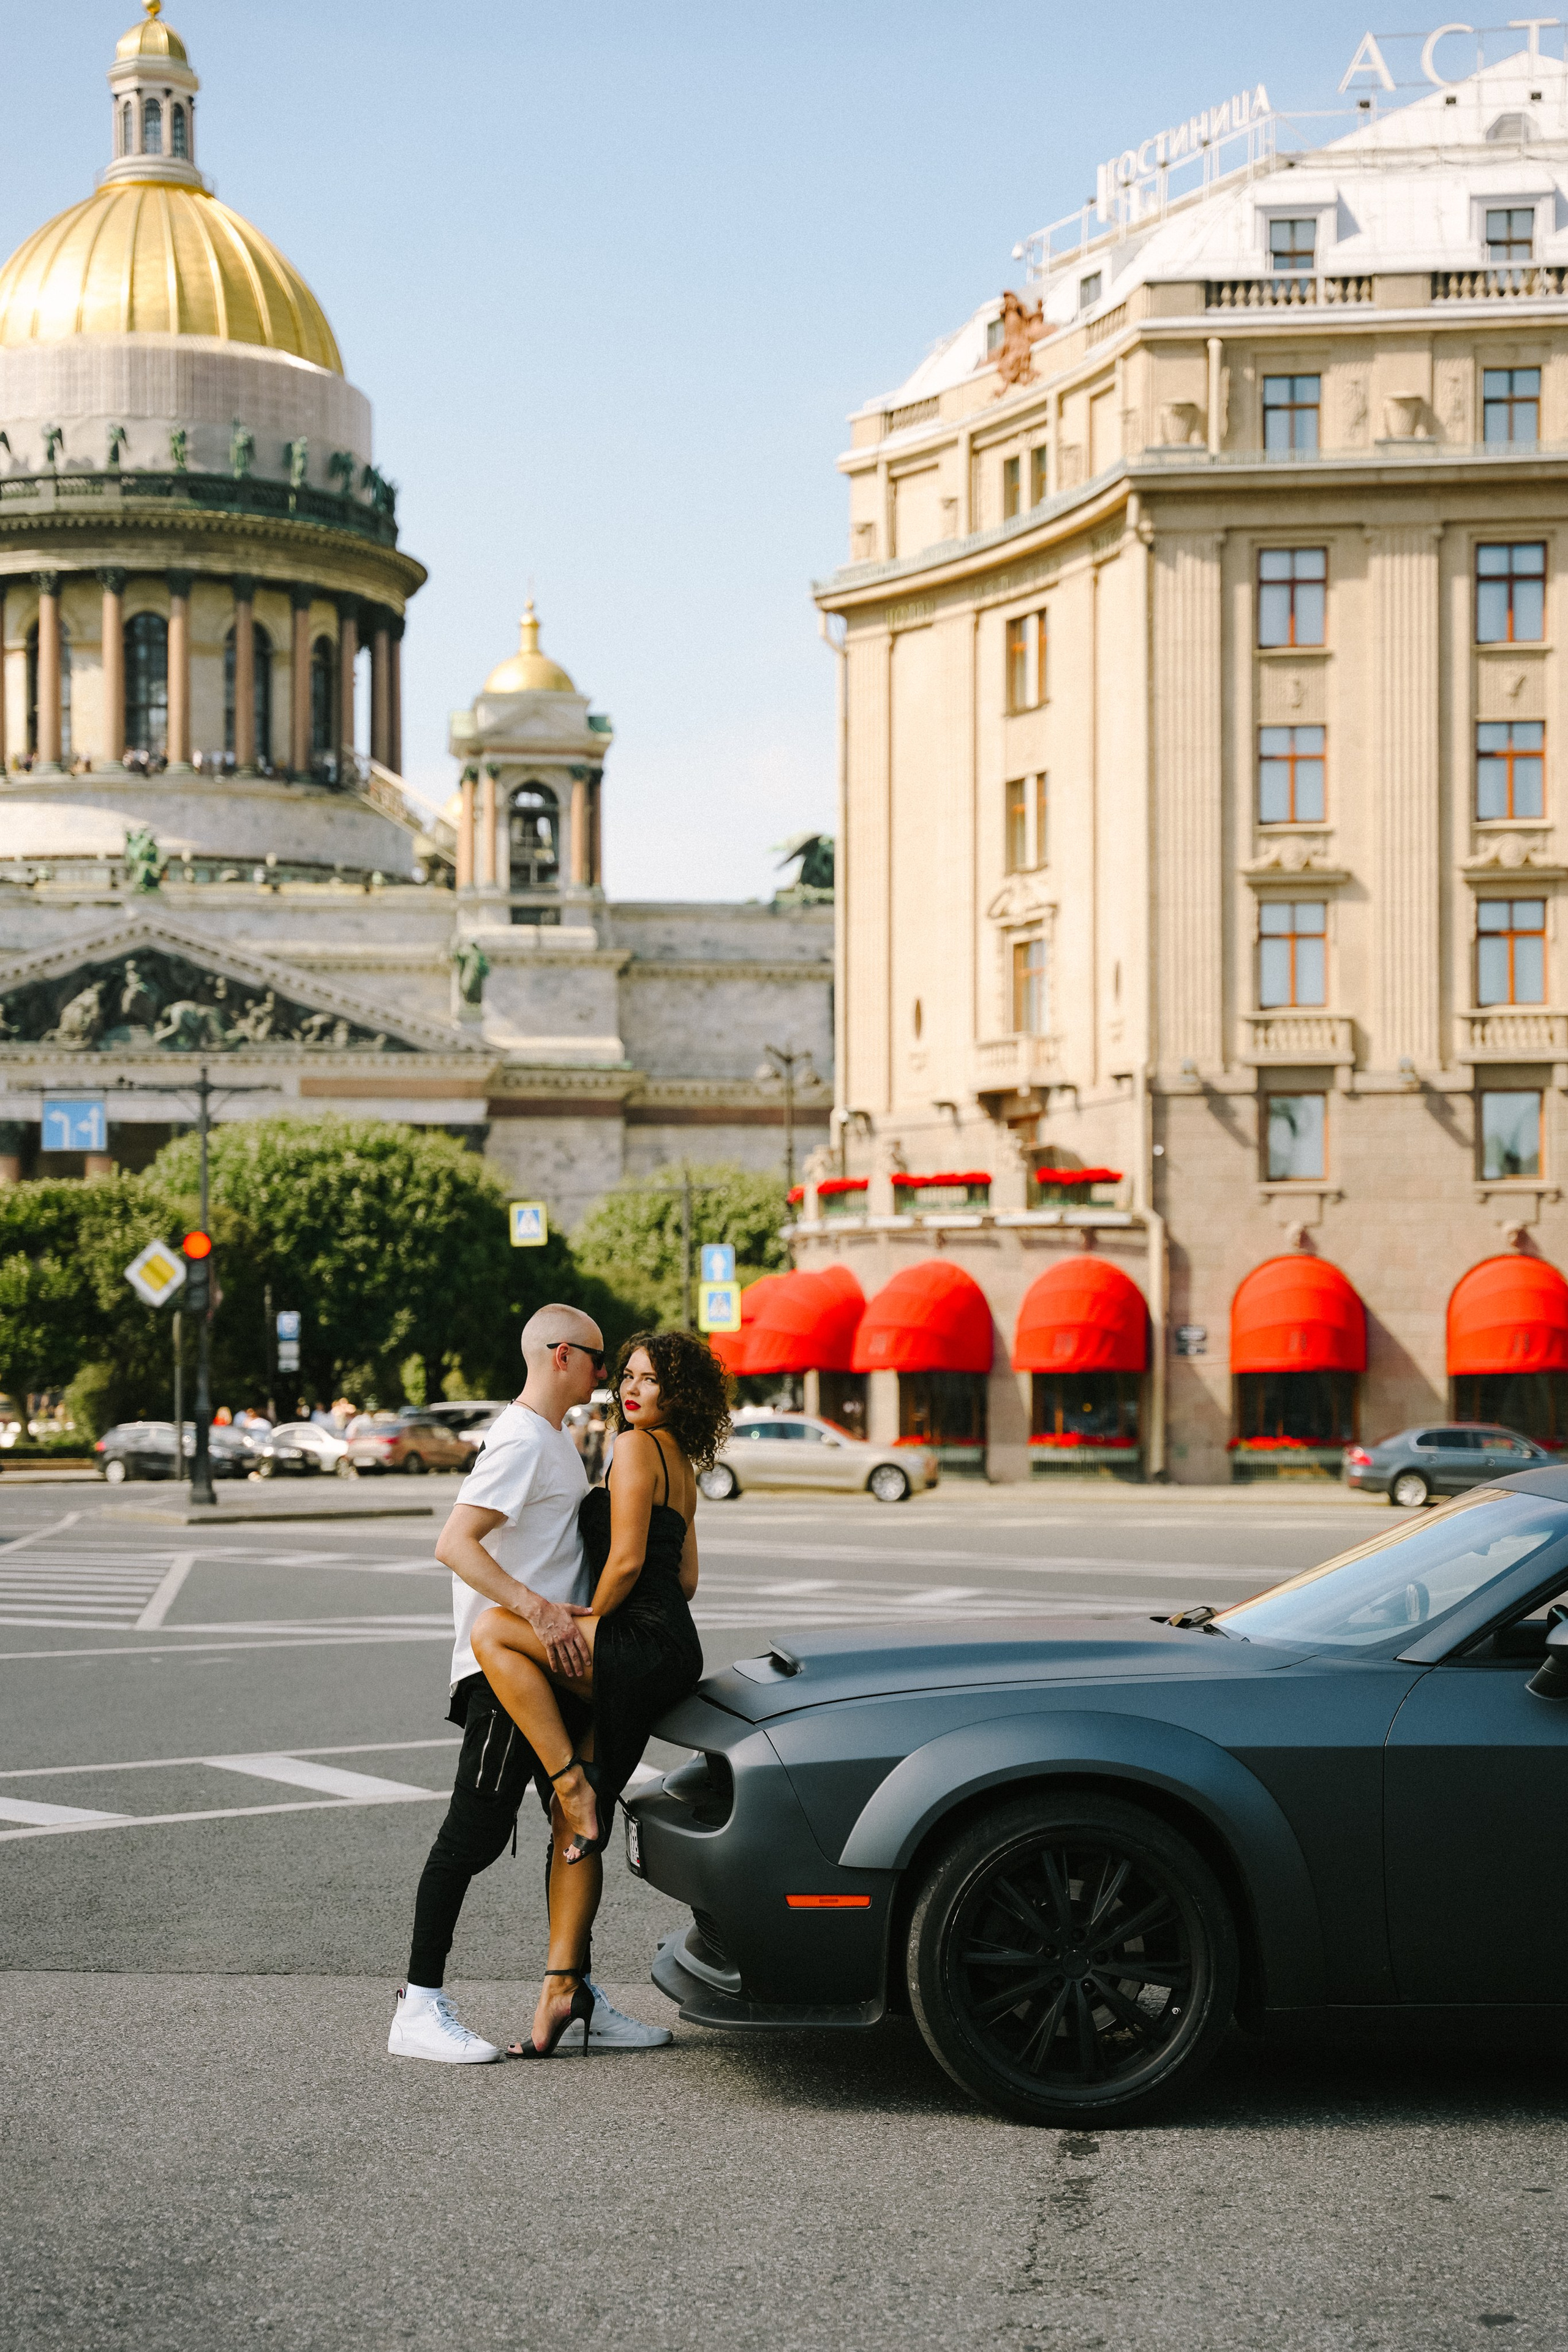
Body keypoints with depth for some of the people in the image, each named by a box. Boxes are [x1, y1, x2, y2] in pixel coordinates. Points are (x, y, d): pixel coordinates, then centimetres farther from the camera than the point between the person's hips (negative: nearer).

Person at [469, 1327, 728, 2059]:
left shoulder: (637, 1449, -7)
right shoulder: (680, 1465, 22)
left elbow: (627, 1560, -14)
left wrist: (585, 1628, -1)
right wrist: (590, 1634, 25)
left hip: (641, 1643, -10)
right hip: (667, 1658, 10)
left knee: (493, 1631, -23)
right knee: (583, 1824, 7)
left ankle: (573, 1786, -21)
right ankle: (563, 1982, 6)